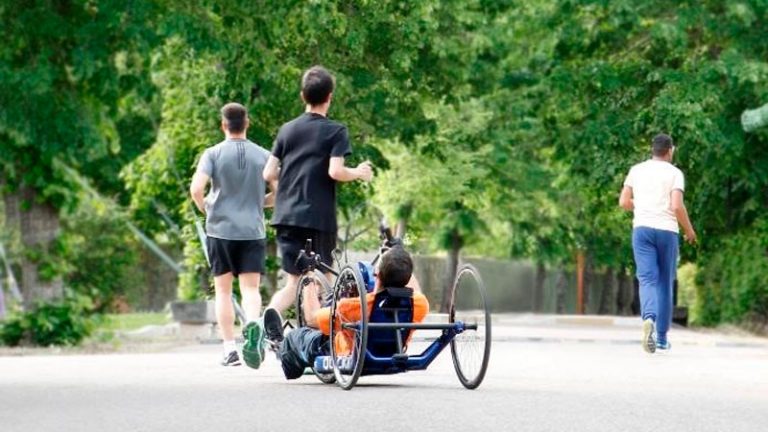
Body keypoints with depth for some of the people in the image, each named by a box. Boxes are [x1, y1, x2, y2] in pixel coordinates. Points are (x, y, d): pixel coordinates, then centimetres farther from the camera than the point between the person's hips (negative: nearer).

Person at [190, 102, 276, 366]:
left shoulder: (213, 154, -3)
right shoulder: (263, 155, 4)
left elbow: (196, 189, -14)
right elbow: (279, 193, 3)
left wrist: (204, 207, 6)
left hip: (220, 229, -1)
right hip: (253, 231, 1)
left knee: (223, 290, 8)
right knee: (251, 288, 0)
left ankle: (230, 349, 8)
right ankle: (252, 325, -29)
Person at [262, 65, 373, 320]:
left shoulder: (287, 130, 11)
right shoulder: (336, 131, -3)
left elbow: (268, 174, 8)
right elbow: (335, 172, -15)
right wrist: (358, 173, 4)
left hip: (286, 216, 4)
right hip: (319, 218, -4)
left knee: (293, 283, 4)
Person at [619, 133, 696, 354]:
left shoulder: (636, 170, 9)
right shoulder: (674, 173, -2)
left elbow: (624, 202, 7)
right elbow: (677, 206, -12)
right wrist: (689, 230, 2)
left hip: (642, 228, 2)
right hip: (666, 230, -2)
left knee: (647, 279, -5)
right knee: (665, 282, 10)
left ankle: (649, 319, -36)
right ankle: (662, 337, 15)